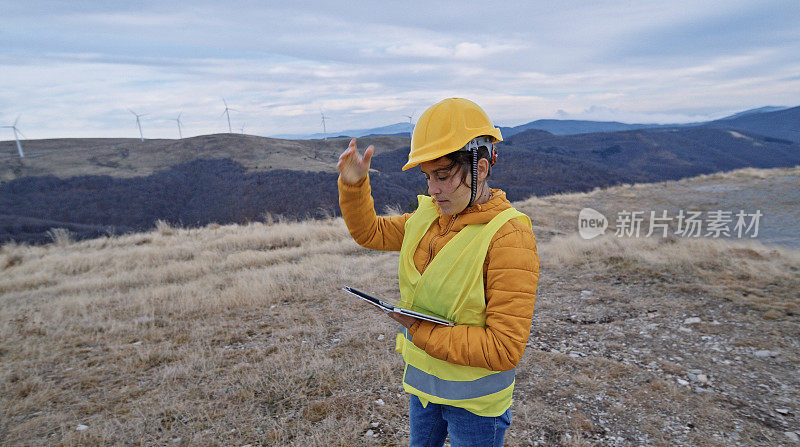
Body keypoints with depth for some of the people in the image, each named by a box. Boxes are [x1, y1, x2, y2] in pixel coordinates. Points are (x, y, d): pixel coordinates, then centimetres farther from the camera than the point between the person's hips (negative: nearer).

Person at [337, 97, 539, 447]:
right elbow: (370, 232, 8)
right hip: (423, 381, 6)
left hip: (474, 400, -6)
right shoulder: (428, 215, -4)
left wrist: (420, 330, -24)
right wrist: (354, 184, -8)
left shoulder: (509, 236, -26)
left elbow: (504, 350, -27)